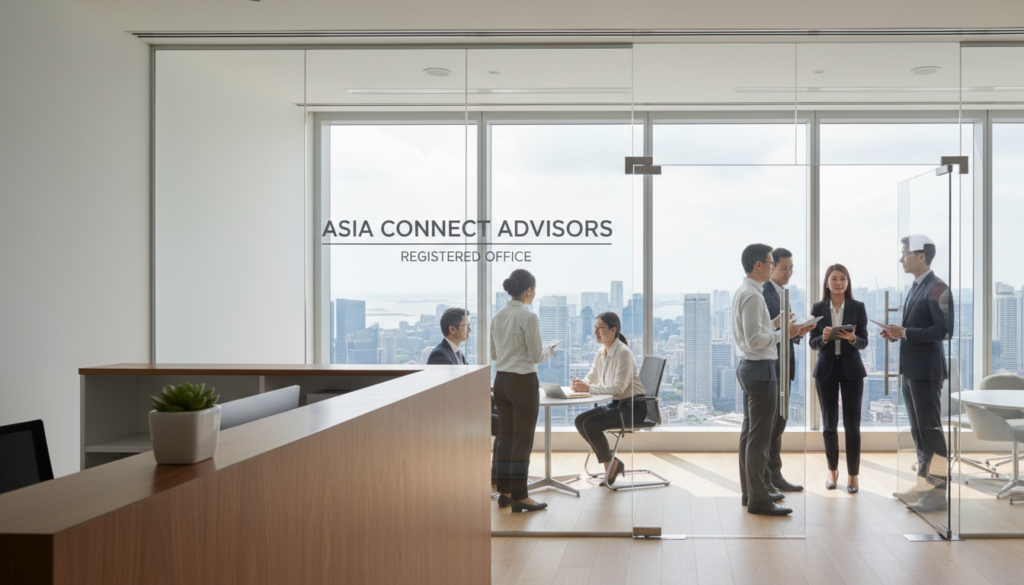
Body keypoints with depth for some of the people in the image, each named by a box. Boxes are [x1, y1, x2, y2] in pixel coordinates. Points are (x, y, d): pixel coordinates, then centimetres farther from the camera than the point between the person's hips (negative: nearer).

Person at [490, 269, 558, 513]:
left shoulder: (498, 316, 6)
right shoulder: (528, 317, -17)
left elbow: (494, 354, 12)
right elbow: (536, 356, -15)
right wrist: (549, 351, 6)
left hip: (501, 381, 8)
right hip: (523, 382, -7)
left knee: (504, 436, 12)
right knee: (523, 440, -1)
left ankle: (504, 492, 19)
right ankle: (519, 497, 5)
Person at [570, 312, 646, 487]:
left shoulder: (623, 353, -19)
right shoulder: (601, 353, 7)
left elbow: (618, 388, -26)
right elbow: (591, 378, 12)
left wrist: (589, 388, -28)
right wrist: (580, 384, -12)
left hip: (633, 406, -8)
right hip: (615, 403, 8)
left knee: (590, 424, -23)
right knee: (580, 420, -8)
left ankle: (611, 465, 0)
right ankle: (612, 463, 3)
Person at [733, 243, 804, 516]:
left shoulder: (742, 292, 14)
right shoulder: (752, 295, -18)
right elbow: (755, 340, -23)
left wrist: (773, 323, 15)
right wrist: (783, 333, -16)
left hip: (748, 367, 11)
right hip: (760, 369, -11)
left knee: (749, 432, 16)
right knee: (759, 437, -6)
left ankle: (750, 491, 25)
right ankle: (758, 499, -1)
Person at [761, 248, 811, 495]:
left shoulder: (782, 294, 17)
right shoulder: (763, 294, -12)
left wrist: (798, 333, 0)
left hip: (783, 367, 9)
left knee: (778, 423, 14)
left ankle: (775, 476, 22)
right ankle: (763, 481, 3)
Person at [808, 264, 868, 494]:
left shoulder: (858, 307, 1)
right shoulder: (818, 308, 2)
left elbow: (864, 342, -1)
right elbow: (812, 343, 1)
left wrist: (852, 338, -22)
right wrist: (824, 337, -20)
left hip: (851, 369, -1)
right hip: (826, 369, 1)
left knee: (852, 424, -1)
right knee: (829, 424, 8)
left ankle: (853, 475, 10)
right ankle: (832, 470, 24)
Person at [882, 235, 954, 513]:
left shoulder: (937, 288, -14)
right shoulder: (916, 288, 14)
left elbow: (945, 330, -20)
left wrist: (905, 333, -22)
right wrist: (897, 333, 4)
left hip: (926, 370, -9)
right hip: (910, 369, 9)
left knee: (930, 429, -4)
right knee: (918, 430, 15)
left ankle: (938, 492, 3)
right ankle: (923, 483, 26)